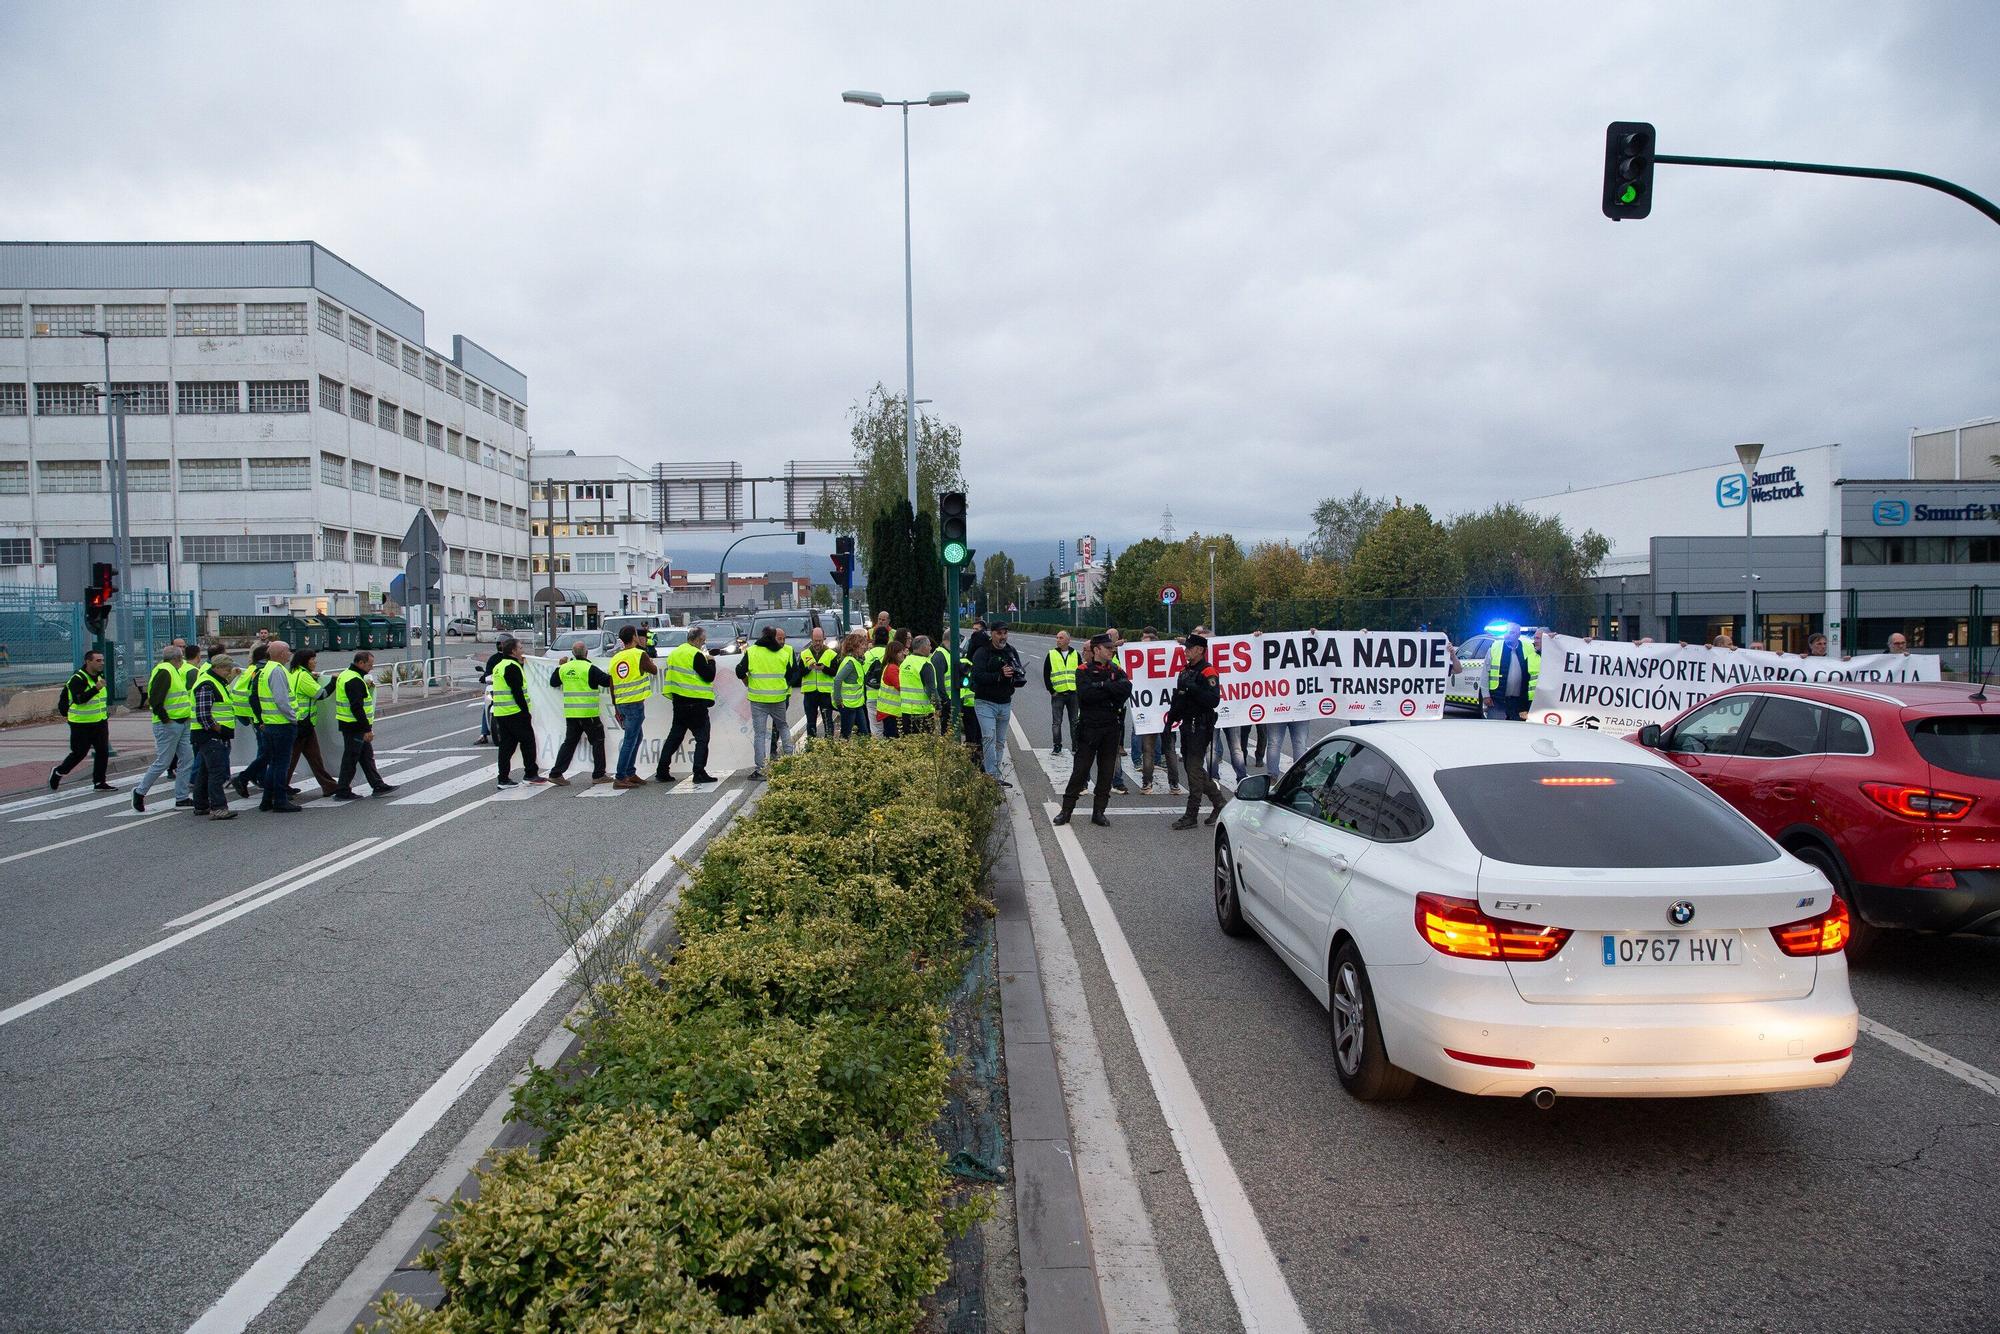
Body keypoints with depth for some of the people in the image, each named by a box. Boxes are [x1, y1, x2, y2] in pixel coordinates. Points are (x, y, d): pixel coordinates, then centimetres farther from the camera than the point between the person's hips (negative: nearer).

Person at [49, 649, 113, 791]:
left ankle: (99, 782, 8)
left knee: (103, 752, 2)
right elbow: (79, 699, -29)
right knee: (79, 753, 1)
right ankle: (58, 772, 25)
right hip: (82, 724, -7)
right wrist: (96, 688, -36)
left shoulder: (99, 675, 9)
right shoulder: (78, 679, -17)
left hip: (100, 722, 7)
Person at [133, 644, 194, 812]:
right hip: (168, 726, -10)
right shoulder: (164, 672, -15)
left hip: (181, 724, 10)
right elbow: (155, 699, -22)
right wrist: (165, 719, -19)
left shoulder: (173, 672, 17)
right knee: (163, 761, -4)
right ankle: (140, 792, 11)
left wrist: (187, 716, 13)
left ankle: (181, 797, 12)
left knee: (187, 759, 7)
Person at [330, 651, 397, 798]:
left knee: (367, 756, 14)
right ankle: (342, 792, 4)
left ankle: (378, 786, 20)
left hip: (351, 725, 11)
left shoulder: (346, 675, 14)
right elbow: (357, 707, -25)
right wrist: (367, 729, -24)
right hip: (354, 726, -11)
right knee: (351, 758, -3)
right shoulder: (354, 680, -20)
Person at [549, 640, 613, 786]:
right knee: (597, 741, 7)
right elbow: (607, 681, -12)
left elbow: (553, 682, 19)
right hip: (588, 714, -5)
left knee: (569, 742, 13)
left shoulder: (564, 668, 4)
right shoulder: (590, 668, -13)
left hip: (570, 714, 5)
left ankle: (556, 773, 8)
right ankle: (598, 775, 7)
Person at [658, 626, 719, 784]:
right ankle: (699, 773, -6)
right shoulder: (696, 654, -15)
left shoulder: (674, 653, 12)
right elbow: (709, 676, -15)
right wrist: (711, 661, 1)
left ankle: (662, 771, 15)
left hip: (678, 700, 8)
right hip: (696, 703, -8)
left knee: (675, 735, 15)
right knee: (702, 737, -1)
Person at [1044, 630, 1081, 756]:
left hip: (1073, 694, 1)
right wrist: (1051, 690, -4)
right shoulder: (1051, 655, 2)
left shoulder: (1075, 655, 7)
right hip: (1058, 694, -1)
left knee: (1075, 722, 6)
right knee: (1057, 722, 0)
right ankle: (1057, 747, 7)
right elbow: (1046, 675, 3)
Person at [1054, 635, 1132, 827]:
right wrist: (1112, 690, -13)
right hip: (1089, 728, -4)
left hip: (1112, 728, 4)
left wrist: (1103, 685, -15)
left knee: (1106, 771, 6)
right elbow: (1085, 693, -20)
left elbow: (1127, 688, -9)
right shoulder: (1084, 671, -2)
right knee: (1081, 770, -2)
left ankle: (1098, 812, 15)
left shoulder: (1116, 670, 10)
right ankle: (1066, 810, 6)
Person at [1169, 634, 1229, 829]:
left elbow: (1214, 700, -23)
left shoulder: (1207, 672, -12)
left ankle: (1191, 816, -4)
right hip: (1187, 725, 10)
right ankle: (1219, 803, 27)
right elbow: (1178, 699, 25)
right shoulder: (1185, 671, 16)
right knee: (1191, 767, 14)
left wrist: (1193, 688, -26)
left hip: (1200, 727, -10)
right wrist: (1171, 718, 19)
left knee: (1194, 769, -8)